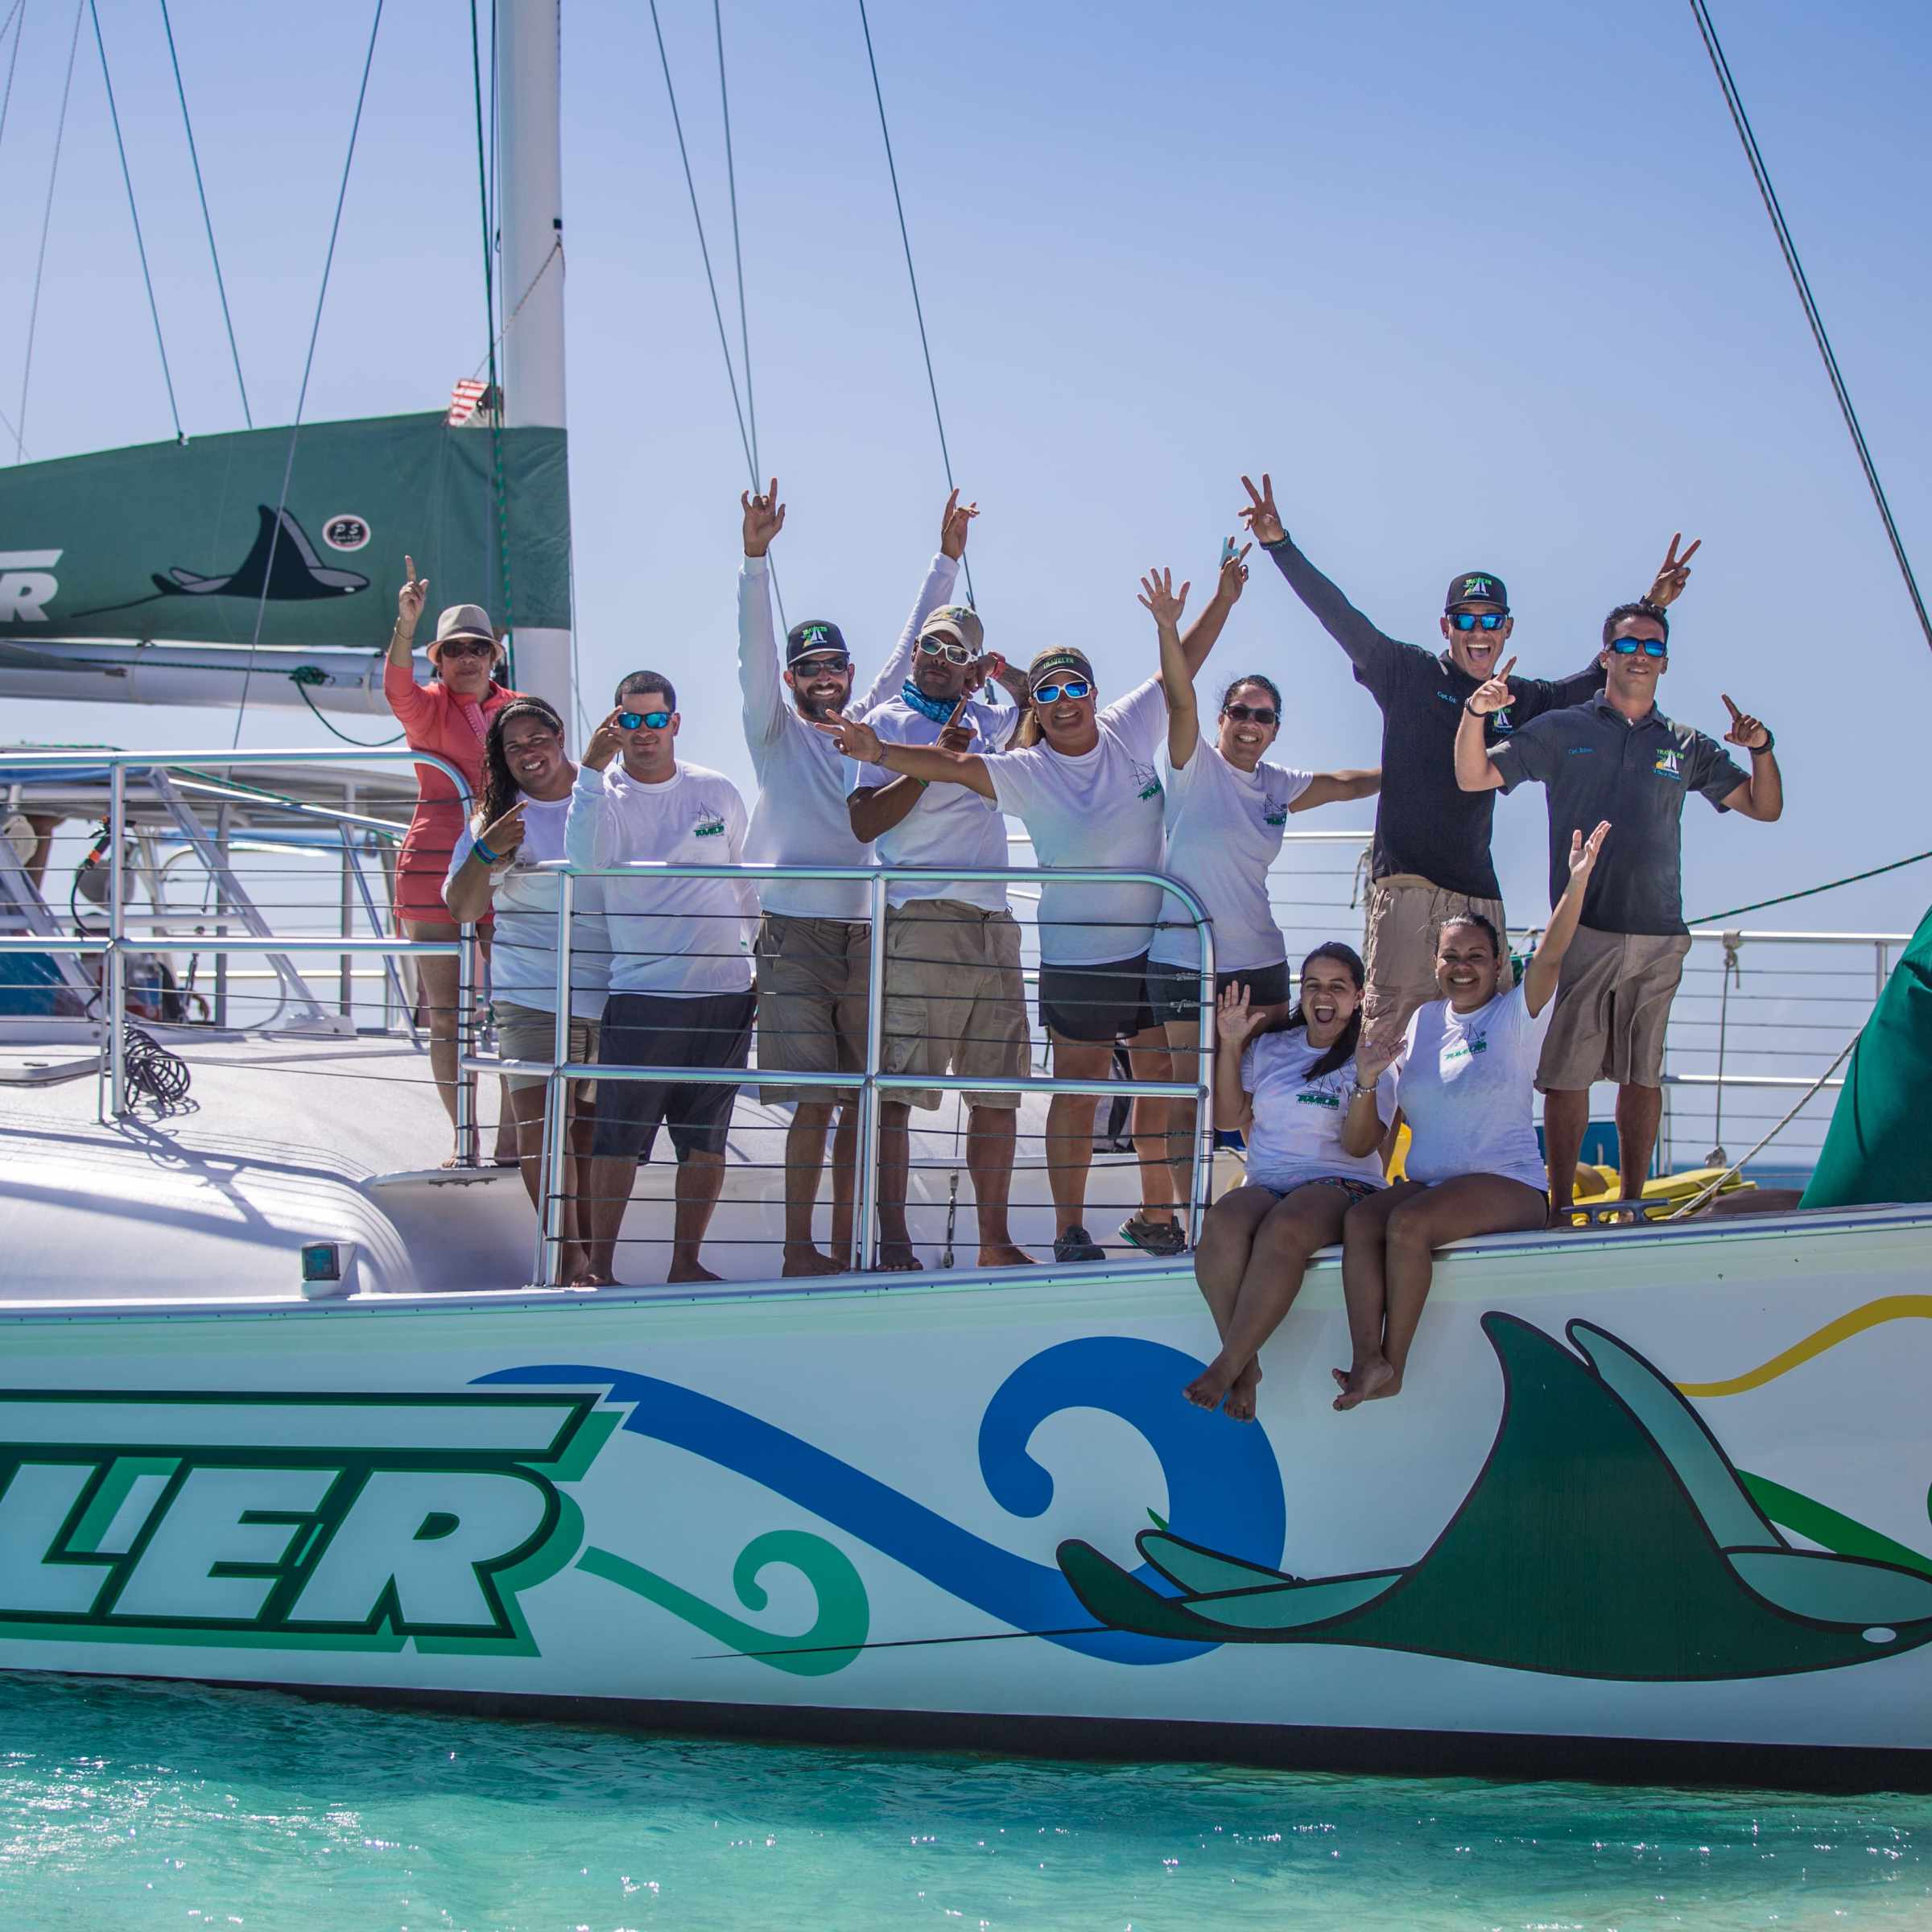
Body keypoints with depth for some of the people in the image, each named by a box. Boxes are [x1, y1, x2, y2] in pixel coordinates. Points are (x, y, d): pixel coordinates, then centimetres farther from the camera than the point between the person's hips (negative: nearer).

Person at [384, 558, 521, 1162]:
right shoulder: (427, 706, 4)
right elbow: (397, 687, -19)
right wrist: (406, 623, -34)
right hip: (434, 867, -1)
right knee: (446, 1015, 1)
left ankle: (512, 1136, -1)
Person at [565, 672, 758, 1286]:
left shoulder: (718, 792, 10)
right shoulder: (604, 793, 0)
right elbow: (582, 861, -20)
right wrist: (592, 772, -24)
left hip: (724, 991, 3)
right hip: (641, 992, -3)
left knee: (706, 1137, 6)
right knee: (619, 1133, -6)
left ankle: (686, 1261, 15)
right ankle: (599, 1263, 1)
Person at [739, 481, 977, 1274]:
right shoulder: (777, 731, 6)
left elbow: (913, 647, 15)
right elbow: (754, 649, -6)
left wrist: (948, 559, 10)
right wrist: (756, 555, -19)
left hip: (867, 933, 4)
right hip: (796, 933, -4)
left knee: (863, 1103, 4)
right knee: (813, 1103, -7)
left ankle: (845, 1246, 12)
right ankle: (798, 1249, -2)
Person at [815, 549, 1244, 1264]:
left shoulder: (1128, 731, 1)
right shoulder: (1026, 772, -9)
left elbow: (1180, 669, 8)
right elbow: (954, 766, -22)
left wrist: (1222, 601, 6)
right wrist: (881, 753, -37)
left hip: (1155, 944, 4)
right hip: (1077, 958, -4)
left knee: (1163, 1086, 10)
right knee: (1078, 1094, 2)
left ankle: (1156, 1217, 23)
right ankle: (1070, 1230, 9)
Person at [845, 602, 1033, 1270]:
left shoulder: (986, 721, 19)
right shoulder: (886, 722, 3)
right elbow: (864, 822, -7)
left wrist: (1012, 677, 18)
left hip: (992, 923, 6)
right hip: (918, 920, -6)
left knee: (999, 1090, 6)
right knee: (896, 1085, -10)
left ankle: (995, 1241, 12)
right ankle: (892, 1238, -8)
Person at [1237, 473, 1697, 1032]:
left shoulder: (1520, 701, 18)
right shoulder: (1408, 674, 8)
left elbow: (1601, 678, 28)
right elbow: (1339, 617, 0)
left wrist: (1651, 608, 21)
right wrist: (1280, 545, -9)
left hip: (1478, 891, 4)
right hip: (1405, 885, -4)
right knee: (1391, 1027, -15)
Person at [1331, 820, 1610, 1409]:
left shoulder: (1515, 1017, 3)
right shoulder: (1423, 1021, 16)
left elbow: (1549, 956, -17)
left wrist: (1578, 880, -30)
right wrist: (1368, 1079, -6)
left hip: (1507, 1183, -5)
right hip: (1426, 1181, 5)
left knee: (1409, 1223, -33)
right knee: (1360, 1219, -27)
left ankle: (1393, 1364, -26)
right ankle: (1367, 1359, -38)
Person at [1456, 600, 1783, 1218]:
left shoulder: (1685, 747, 14)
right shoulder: (1562, 731, 7)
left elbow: (1764, 807, 15)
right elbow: (1474, 778, 4)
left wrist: (1761, 749, -3)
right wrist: (1475, 716, -13)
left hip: (1658, 936, 3)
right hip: (1581, 931, -2)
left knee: (1643, 1074, 6)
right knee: (1566, 1073, -3)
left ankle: (1633, 1204, 13)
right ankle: (1561, 1207, 3)